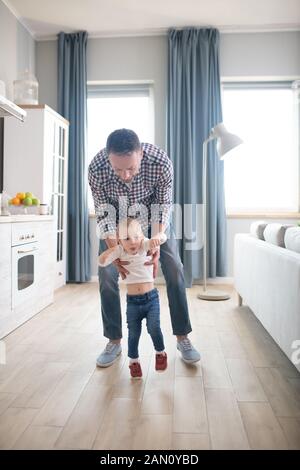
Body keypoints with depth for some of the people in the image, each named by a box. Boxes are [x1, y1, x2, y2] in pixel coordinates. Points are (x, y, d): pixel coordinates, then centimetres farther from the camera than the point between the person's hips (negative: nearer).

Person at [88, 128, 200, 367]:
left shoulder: (161, 162, -37)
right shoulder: (96, 169, -35)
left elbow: (163, 206, -23)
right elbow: (104, 214, -22)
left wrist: (156, 246, -32)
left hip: (151, 211, 0)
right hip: (117, 214, 1)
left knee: (174, 268, -6)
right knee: (106, 274, -7)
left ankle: (183, 337, 9)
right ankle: (114, 341, 9)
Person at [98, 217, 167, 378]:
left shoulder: (145, 246, -8)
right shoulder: (120, 251, -6)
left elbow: (163, 237, -22)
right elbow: (101, 262, -16)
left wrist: (156, 238, -44)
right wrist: (113, 249, -30)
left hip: (151, 297, -1)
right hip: (132, 300, 1)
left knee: (153, 327, -10)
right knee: (133, 333, 7)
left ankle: (160, 352, 20)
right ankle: (133, 360, 31)